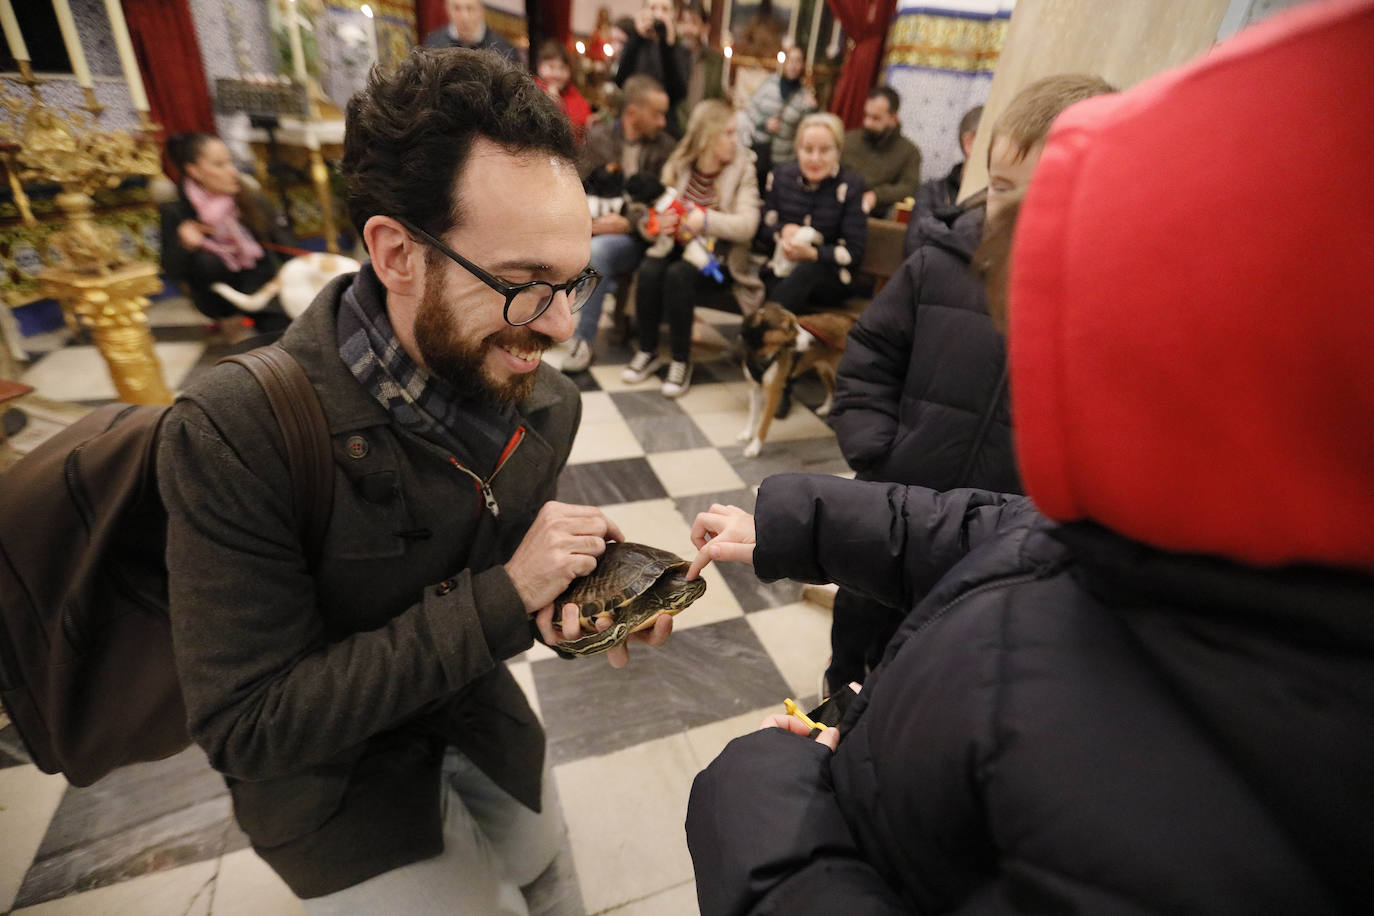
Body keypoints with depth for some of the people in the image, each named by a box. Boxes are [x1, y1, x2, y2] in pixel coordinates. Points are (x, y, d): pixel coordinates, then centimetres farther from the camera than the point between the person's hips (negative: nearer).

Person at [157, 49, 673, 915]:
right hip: (334, 770, -4)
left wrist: (560, 598, -22)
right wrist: (502, 596, -35)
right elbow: (247, 727, -28)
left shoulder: (547, 403, -15)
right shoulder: (233, 435, -31)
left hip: (478, 704, 5)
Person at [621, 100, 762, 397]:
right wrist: (660, 223, -15)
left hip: (717, 256, -3)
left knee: (678, 275, -31)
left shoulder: (742, 169, -2)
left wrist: (706, 220, -27)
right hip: (679, 246, 3)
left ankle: (681, 361, -16)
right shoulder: (678, 166, 6)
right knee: (649, 270, -26)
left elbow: (747, 226, -14)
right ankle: (648, 351, -8)